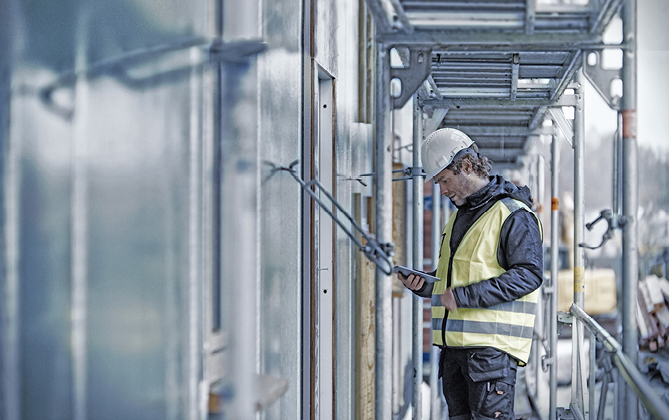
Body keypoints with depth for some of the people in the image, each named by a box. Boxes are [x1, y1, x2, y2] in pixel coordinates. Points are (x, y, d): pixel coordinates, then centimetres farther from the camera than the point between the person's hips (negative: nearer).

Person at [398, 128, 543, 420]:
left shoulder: (513, 214, -8)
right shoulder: (458, 217, 21)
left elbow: (529, 274, -18)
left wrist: (464, 296, -21)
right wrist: (423, 285, 7)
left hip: (492, 344, -9)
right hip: (454, 344, 9)